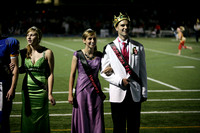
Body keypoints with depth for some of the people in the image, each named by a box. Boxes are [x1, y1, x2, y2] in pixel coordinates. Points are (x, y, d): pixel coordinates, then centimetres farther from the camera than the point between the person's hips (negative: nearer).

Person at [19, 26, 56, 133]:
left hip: (41, 89, -3)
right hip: (27, 89, 3)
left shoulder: (47, 52, -5)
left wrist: (50, 94, -10)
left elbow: (50, 74, -5)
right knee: (27, 117, 6)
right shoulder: (24, 52, 5)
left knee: (41, 119, 0)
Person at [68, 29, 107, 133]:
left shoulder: (99, 55, 4)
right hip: (82, 90, -2)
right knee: (82, 119, 2)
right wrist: (70, 94, -3)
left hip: (96, 91, 2)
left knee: (96, 119, 3)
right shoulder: (78, 55, -4)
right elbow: (72, 75, -1)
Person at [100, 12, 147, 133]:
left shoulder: (138, 47, 8)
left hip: (135, 94, 2)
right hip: (118, 94, -1)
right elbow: (104, 72, 2)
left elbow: (143, 71, 9)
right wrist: (120, 81, -12)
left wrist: (144, 92, 6)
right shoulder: (109, 48, 2)